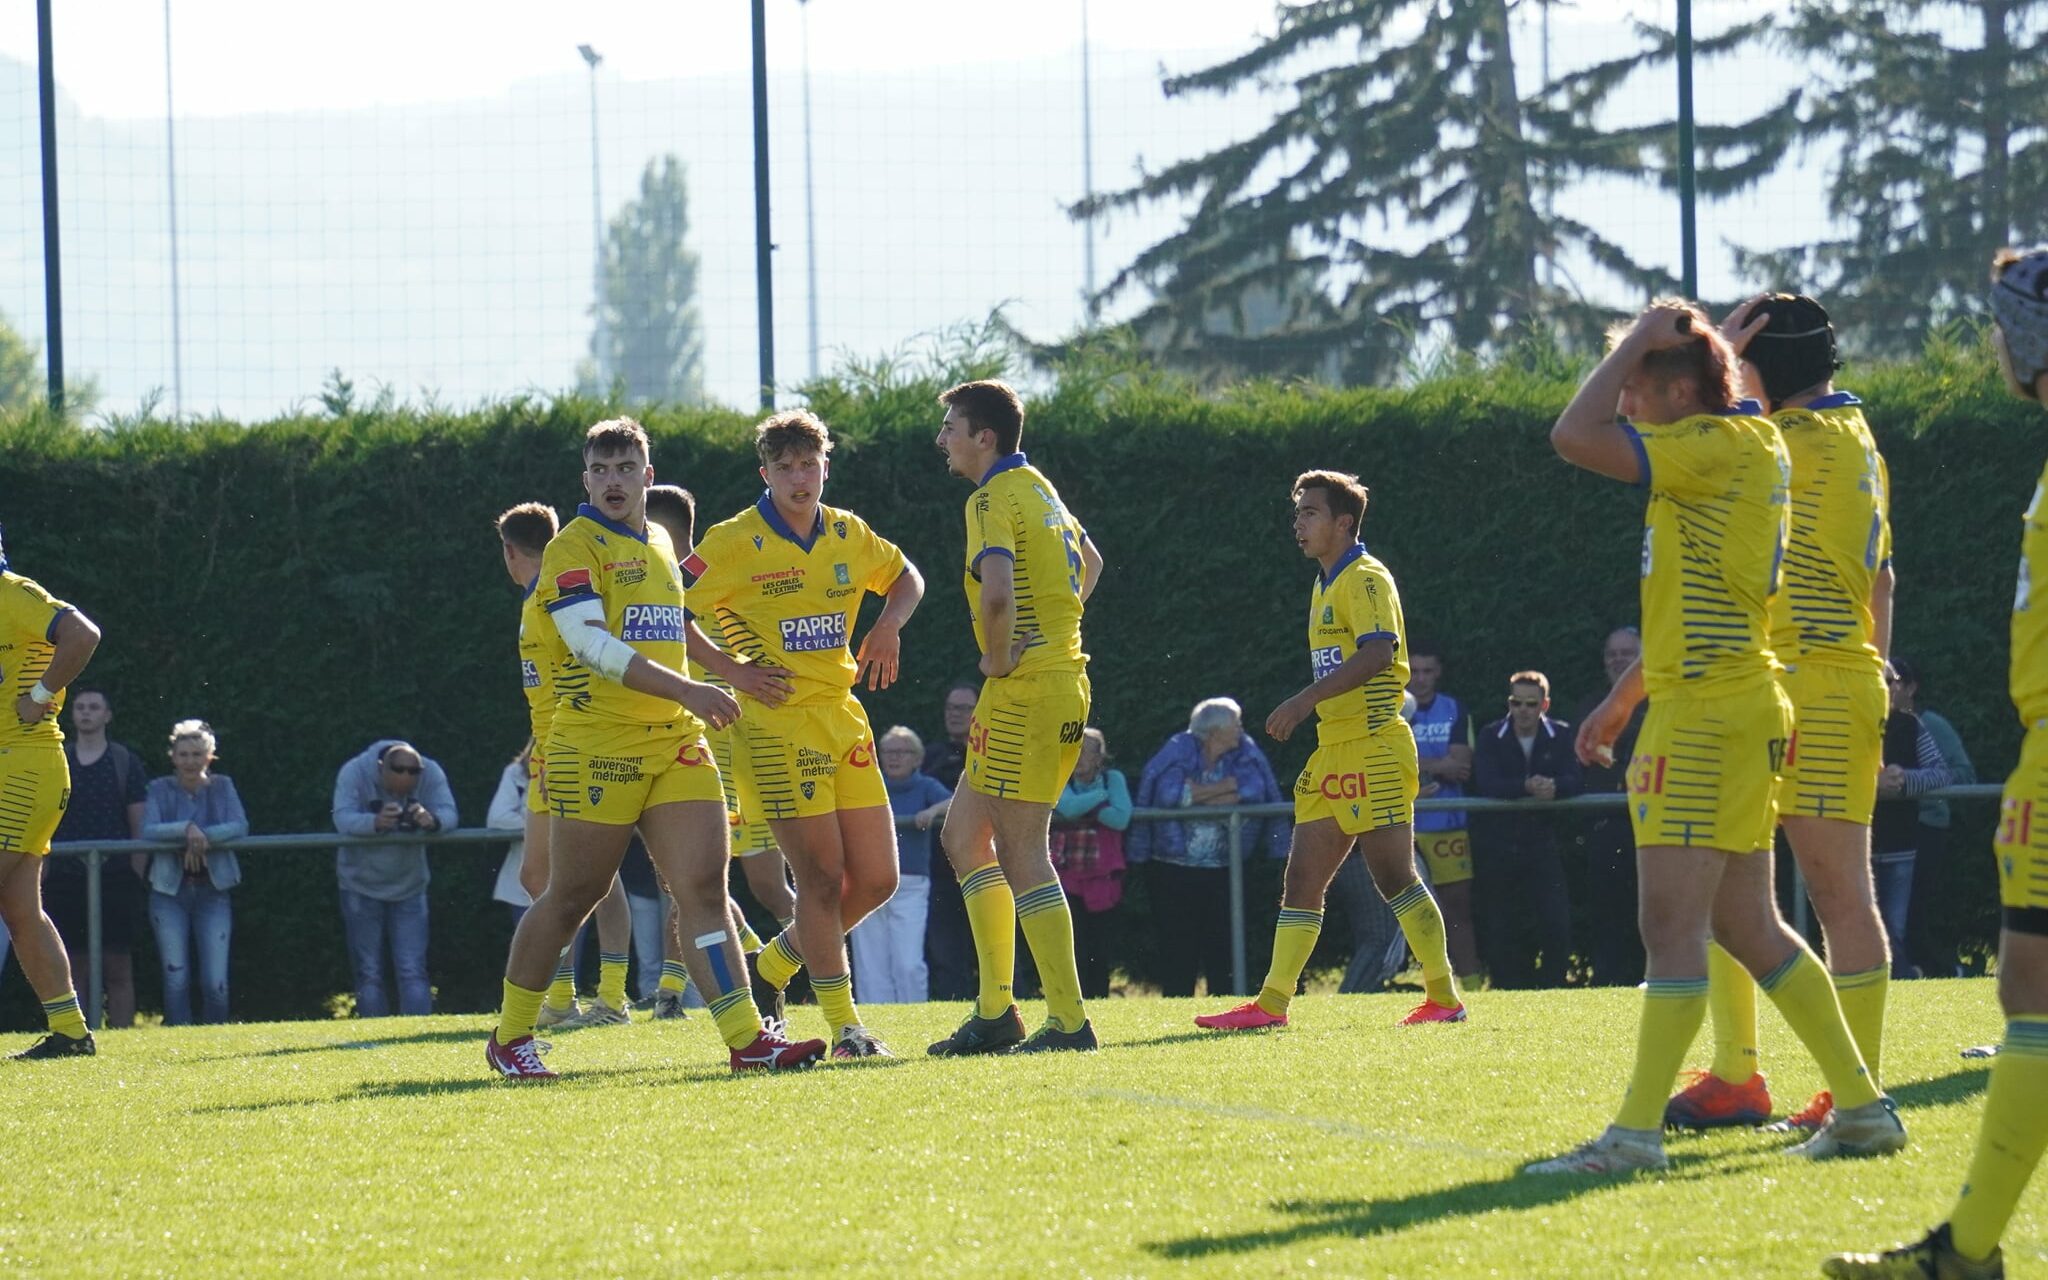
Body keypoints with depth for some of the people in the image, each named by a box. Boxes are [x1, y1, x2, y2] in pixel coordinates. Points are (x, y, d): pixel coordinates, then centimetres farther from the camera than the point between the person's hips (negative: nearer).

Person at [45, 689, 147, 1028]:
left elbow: (140, 826, 6)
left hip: (114, 877, -2)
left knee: (118, 968, -4)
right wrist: (41, 881, 4)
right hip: (65, 879, 2)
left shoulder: (126, 762, 7)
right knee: (70, 969, -1)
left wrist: (136, 879, -2)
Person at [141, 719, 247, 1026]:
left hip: (213, 890, 0)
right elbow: (149, 830, -12)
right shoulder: (160, 789, 4)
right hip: (170, 891, 0)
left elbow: (240, 826, -7)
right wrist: (187, 829, -26)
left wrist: (204, 838, -21)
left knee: (215, 982, -7)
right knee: (176, 979, -5)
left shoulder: (222, 787, 7)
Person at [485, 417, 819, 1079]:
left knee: (704, 887, -6)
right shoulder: (573, 548, -7)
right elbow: (591, 643, -20)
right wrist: (686, 690, -26)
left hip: (676, 742, 6)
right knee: (571, 899, 1)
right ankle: (510, 1038, 17)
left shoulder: (659, 544, 17)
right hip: (597, 745, -6)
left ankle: (747, 1038, -13)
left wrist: (729, 670, 38)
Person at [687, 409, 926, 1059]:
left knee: (877, 878, 4)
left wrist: (889, 625, 7)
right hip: (777, 726, -6)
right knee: (823, 875, -9)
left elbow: (906, 577, 27)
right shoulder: (734, 544, -8)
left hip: (843, 717, 6)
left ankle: (778, 960, 26)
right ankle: (842, 1023, 0)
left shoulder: (849, 536, 9)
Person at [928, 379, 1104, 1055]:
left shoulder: (993, 499, -14)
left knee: (1021, 854, -6)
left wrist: (1000, 657, -15)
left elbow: (997, 590, -31)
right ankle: (995, 1011, 14)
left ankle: (1069, 1020, -6)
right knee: (963, 836, 15)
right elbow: (1090, 562, 34)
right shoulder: (1038, 488, 16)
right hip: (1064, 679, 10)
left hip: (1024, 689, -10)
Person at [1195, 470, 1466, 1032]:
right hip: (1334, 750, 10)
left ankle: (1444, 998, -2)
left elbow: (1377, 654, -24)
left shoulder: (1365, 579, -9)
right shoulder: (1326, 585, 19)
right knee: (1302, 880, 5)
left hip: (1373, 748, -10)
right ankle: (1272, 1003, 3)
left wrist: (1306, 701, -27)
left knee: (1393, 876, -9)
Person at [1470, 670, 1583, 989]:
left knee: (1556, 924, -11)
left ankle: (1552, 987, 1)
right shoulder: (1490, 737, 0)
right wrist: (1527, 787, -31)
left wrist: (1554, 787, -32)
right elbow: (1487, 784, -16)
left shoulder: (1561, 735, 3)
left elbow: (1576, 782, -9)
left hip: (1543, 840, 0)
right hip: (1498, 843, 0)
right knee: (1500, 928, 1)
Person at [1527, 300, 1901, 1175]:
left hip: (1708, 714, -10)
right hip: (1733, 704, 10)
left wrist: (1639, 340, -8)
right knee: (1745, 926, 12)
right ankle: (1863, 1109, 15)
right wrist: (1622, 701, 29)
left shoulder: (1720, 445, -12)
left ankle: (1636, 1132, -10)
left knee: (1672, 923, -9)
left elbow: (1576, 438, -21)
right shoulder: (1734, 453, 18)